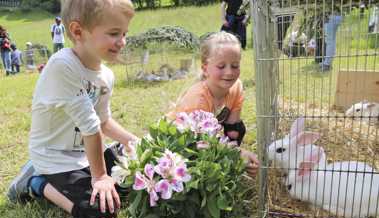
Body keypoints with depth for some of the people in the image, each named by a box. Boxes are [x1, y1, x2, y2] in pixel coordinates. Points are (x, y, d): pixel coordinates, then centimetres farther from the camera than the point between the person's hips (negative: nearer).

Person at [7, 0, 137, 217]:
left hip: (85, 151, 8)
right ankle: (35, 182, 6)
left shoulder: (106, 76, -5)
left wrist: (135, 142, -2)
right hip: (54, 156, -8)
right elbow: (89, 126, -26)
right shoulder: (62, 65, -30)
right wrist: (99, 175, -20)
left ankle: (52, 178, 18)